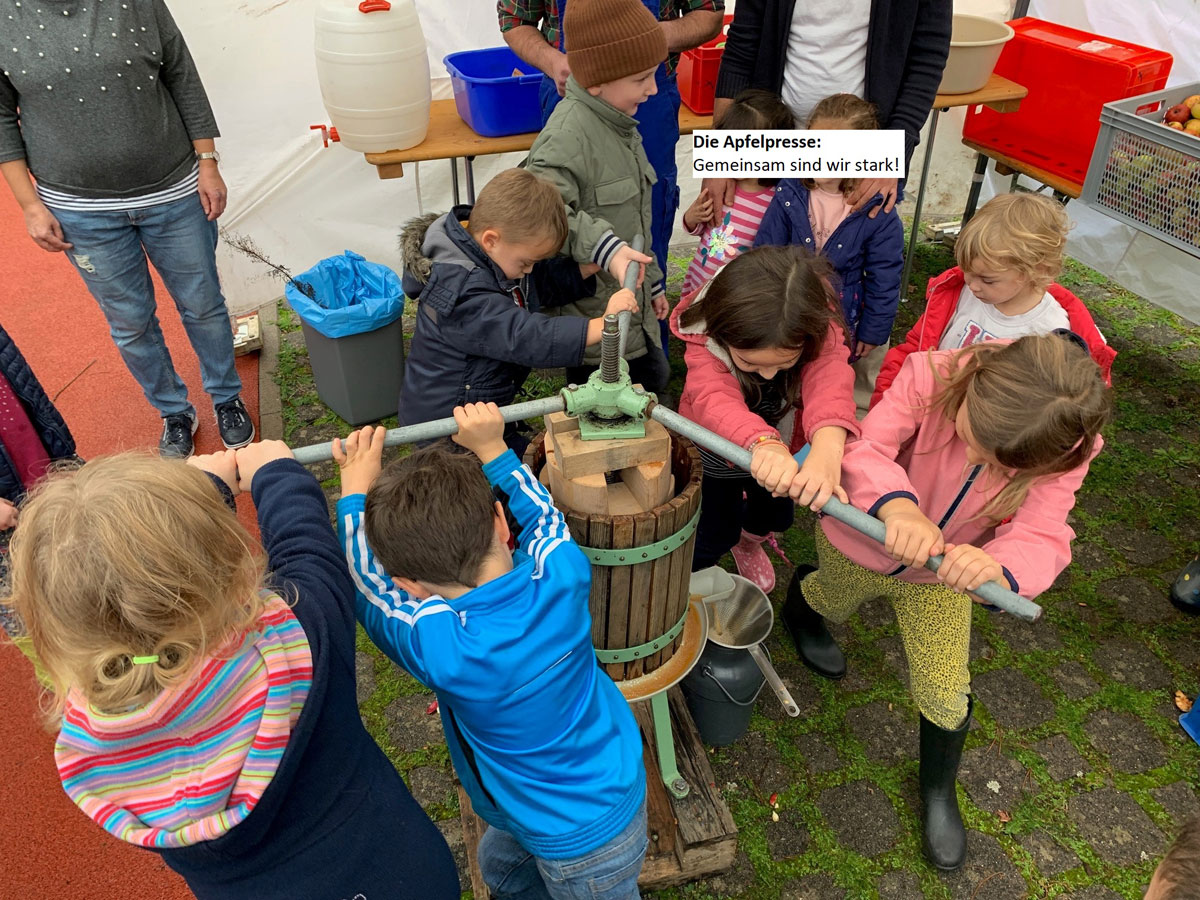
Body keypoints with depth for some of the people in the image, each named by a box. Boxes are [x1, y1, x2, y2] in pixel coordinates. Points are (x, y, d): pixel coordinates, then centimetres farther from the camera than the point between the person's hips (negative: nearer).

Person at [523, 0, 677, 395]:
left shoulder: (616, 124, 8)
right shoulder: (567, 135, -24)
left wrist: (652, 280, 23)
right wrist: (603, 247, -44)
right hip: (591, 317, -9)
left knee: (653, 380, 23)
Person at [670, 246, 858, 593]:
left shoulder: (816, 326, -32)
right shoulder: (706, 337, -37)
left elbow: (829, 377, -50)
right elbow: (714, 397, -54)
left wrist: (828, 447, -72)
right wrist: (763, 443, -75)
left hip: (779, 440, 3)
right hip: (716, 445, -2)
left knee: (776, 513, 17)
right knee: (716, 529, 1)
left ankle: (749, 543, 55)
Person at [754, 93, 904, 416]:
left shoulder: (878, 212, -17)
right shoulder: (790, 194, -13)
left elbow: (883, 280, -9)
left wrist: (873, 332, -5)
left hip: (848, 322, -1)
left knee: (863, 401, 18)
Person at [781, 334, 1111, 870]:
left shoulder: (1065, 454, -28)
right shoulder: (929, 377, -36)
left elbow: (1041, 539, -37)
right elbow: (867, 447, -44)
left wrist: (997, 568, -61)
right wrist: (895, 504, -65)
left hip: (939, 579, 1)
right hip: (859, 546, -1)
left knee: (946, 698, 7)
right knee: (829, 603, 31)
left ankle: (938, 792, 40)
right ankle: (803, 596, 72)